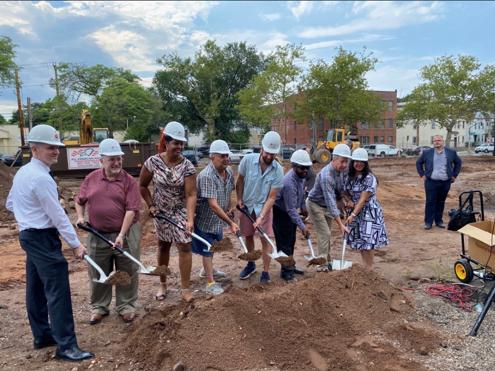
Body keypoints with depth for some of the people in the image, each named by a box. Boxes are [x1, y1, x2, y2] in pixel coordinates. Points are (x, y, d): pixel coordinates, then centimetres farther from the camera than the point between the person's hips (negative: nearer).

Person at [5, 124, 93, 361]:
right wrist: (75, 244, -14)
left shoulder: (22, 172, 10)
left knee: (36, 288, 17)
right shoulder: (41, 177, -21)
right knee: (57, 289, -8)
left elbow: (10, 204, 21)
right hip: (43, 238, -11)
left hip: (29, 235, 11)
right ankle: (66, 346, -3)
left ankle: (42, 335, 30)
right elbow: (58, 215, -20)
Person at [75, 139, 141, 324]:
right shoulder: (91, 179, 3)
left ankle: (126, 306, 26)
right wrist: (80, 216, -1)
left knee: (127, 273, 9)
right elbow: (80, 201, 16)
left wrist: (121, 235, -20)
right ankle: (99, 307, 32)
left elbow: (131, 210, -14)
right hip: (97, 236, 3)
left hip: (125, 234, -2)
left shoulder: (129, 181, -8)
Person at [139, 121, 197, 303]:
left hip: (181, 211, -1)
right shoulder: (153, 162, -13)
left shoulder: (187, 166, -17)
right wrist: (151, 205, -3)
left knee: (185, 247, -5)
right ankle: (163, 284, 31)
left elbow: (191, 195, -20)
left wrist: (190, 219, -29)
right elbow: (142, 186, 2)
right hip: (161, 211, 1)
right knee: (163, 246, 14)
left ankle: (185, 288, 7)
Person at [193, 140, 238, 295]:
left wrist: (227, 209, 13)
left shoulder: (229, 171, -6)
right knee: (207, 249, 6)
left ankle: (207, 269, 49)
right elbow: (213, 205, -35)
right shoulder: (206, 176, -32)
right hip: (206, 218, -8)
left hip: (219, 217, 8)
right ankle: (211, 283, 19)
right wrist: (231, 223, -34)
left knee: (213, 246, 25)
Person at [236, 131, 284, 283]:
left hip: (264, 207, -2)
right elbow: (240, 181, 1)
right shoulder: (248, 160, -17)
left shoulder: (278, 170, -20)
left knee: (266, 239, -2)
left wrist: (261, 217, -26)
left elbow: (271, 197, -19)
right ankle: (251, 264, 36)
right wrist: (239, 199, -7)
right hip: (247, 205, 2)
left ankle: (265, 272, 12)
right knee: (248, 236, 15)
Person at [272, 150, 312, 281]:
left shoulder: (302, 175, -8)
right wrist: (302, 226, -33)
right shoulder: (289, 183, -35)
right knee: (284, 242, -4)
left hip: (290, 210, 9)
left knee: (291, 241, 16)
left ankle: (290, 266, 28)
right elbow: (291, 209, -33)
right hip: (280, 212, -9)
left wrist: (303, 206, 14)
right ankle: (286, 270, 6)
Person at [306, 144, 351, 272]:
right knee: (324, 233, -10)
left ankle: (327, 261, 25)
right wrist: (340, 224, -40)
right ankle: (323, 265, -2)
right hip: (315, 204, -8)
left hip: (327, 205, 8)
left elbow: (340, 189, 8)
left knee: (325, 234, 14)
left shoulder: (341, 170, -10)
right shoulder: (326, 175, -35)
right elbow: (330, 201, -39)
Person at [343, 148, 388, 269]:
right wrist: (349, 200, -10)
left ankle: (369, 269, 9)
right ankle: (364, 266, 25)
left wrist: (353, 215, -27)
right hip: (356, 211, 6)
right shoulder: (350, 177, 2)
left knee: (367, 241, -5)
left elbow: (363, 199, -22)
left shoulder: (369, 178, -18)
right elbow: (346, 192, 13)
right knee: (360, 241, 11)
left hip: (369, 212, -6)